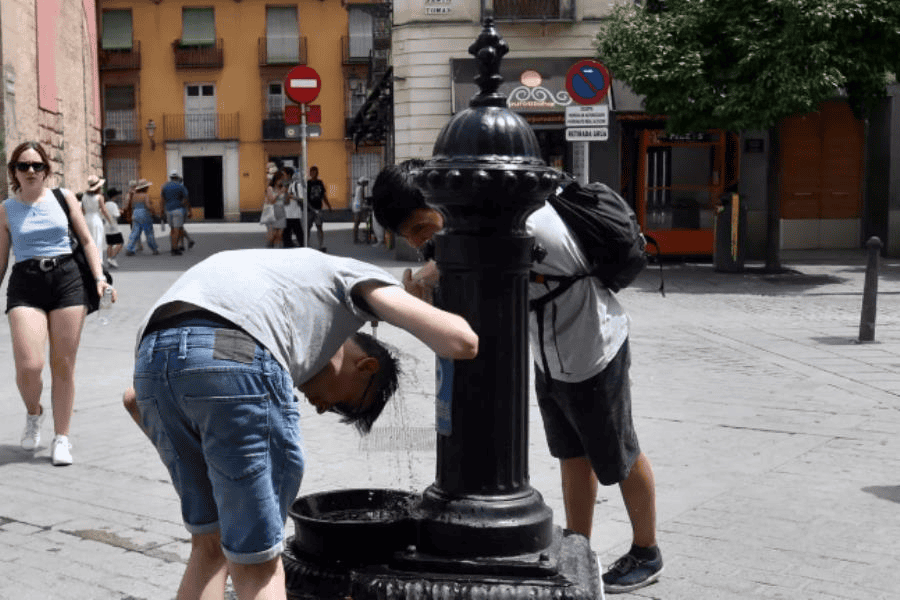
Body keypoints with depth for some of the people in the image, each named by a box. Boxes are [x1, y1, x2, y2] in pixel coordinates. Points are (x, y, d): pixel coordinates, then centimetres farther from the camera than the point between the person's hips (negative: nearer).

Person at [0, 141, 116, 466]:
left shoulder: (64, 197, 8)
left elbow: (87, 240, 11)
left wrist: (99, 277, -1)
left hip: (67, 280, 1)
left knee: (63, 366, 3)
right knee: (29, 365, -15)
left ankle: (61, 438, 16)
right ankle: (33, 414, 18)